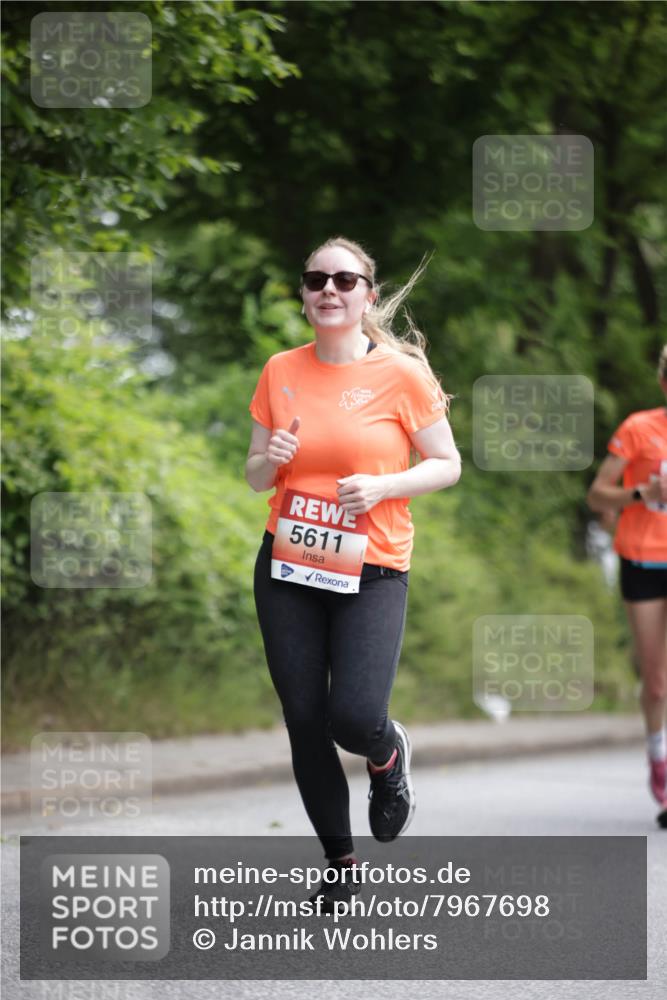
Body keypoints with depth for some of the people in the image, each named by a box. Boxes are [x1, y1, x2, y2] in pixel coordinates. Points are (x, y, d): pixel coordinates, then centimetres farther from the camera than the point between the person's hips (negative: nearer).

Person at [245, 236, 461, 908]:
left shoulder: (401, 372, -5)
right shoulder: (280, 372, 4)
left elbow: (447, 464, 0)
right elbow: (255, 476, 13)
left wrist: (381, 486, -16)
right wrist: (270, 461, -10)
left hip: (372, 574, -3)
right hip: (286, 572, 3)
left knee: (354, 716, -18)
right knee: (304, 722, 3)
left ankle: (389, 756, 21)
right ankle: (340, 863, 21)